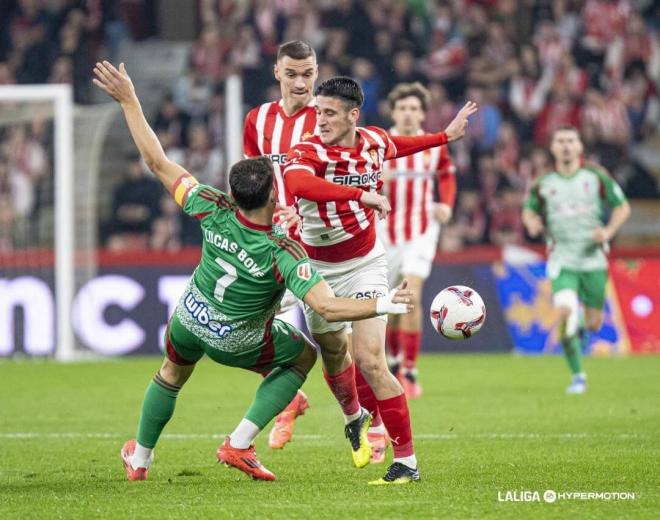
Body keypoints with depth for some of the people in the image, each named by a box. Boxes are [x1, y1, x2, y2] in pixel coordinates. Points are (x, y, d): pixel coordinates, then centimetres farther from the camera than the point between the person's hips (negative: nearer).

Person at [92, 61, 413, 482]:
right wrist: (381, 305, -37)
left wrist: (129, 100, -21)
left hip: (188, 319, 3)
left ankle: (139, 459, 49)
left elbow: (157, 162, -26)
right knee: (303, 356, 21)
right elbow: (328, 307, -44)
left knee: (172, 373, 33)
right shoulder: (285, 255, -37)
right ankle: (239, 444, 12)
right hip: (236, 343, -3)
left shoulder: (215, 213, -29)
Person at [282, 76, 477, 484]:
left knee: (370, 362, -14)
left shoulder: (374, 141, -7)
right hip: (318, 268, 0)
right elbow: (296, 182, -47)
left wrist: (447, 136, 27)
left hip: (364, 264, 0)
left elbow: (395, 146, 21)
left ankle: (407, 460, -10)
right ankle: (361, 414, 49)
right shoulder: (309, 152, -21)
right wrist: (361, 194, -53)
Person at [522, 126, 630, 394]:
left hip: (593, 259, 1)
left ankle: (582, 330, 44)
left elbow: (622, 206, 6)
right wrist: (531, 222, -8)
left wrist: (609, 231, -10)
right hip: (562, 259, -1)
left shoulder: (596, 177, -1)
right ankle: (577, 374, -7)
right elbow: (529, 209, 15)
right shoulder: (543, 183, 0)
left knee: (593, 323, 3)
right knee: (565, 312, -22)